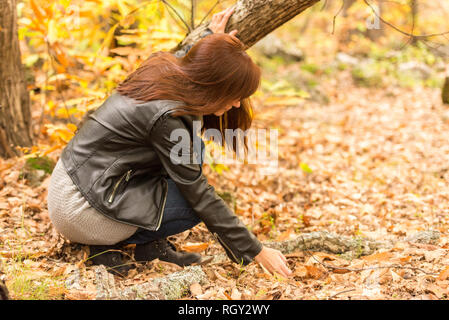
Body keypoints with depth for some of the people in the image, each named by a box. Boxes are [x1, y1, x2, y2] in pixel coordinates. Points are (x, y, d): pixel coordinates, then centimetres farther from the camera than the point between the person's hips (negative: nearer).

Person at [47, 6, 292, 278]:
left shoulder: (164, 68, -3)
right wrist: (256, 251, -14)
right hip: (80, 210, -9)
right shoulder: (166, 118, -26)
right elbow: (199, 195, -20)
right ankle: (107, 244, -1)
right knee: (194, 204, -8)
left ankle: (153, 245, 8)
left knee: (192, 151, 7)